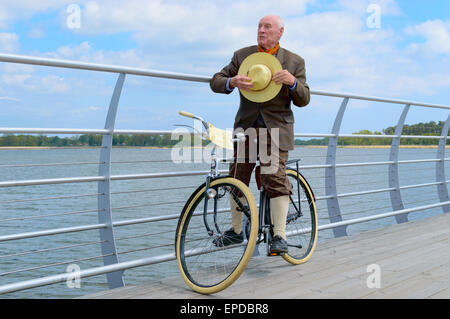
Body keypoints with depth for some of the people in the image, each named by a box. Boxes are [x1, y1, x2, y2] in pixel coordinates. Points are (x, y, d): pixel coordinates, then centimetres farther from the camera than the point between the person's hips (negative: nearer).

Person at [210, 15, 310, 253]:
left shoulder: (294, 62, 3)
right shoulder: (242, 55, 7)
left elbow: (303, 100, 1)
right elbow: (215, 82, 3)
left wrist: (293, 82, -20)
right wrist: (232, 82, -19)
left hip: (276, 129, -3)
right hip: (246, 126, 3)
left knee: (276, 180, -13)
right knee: (237, 179, 6)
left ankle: (279, 236, -10)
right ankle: (236, 231, 21)